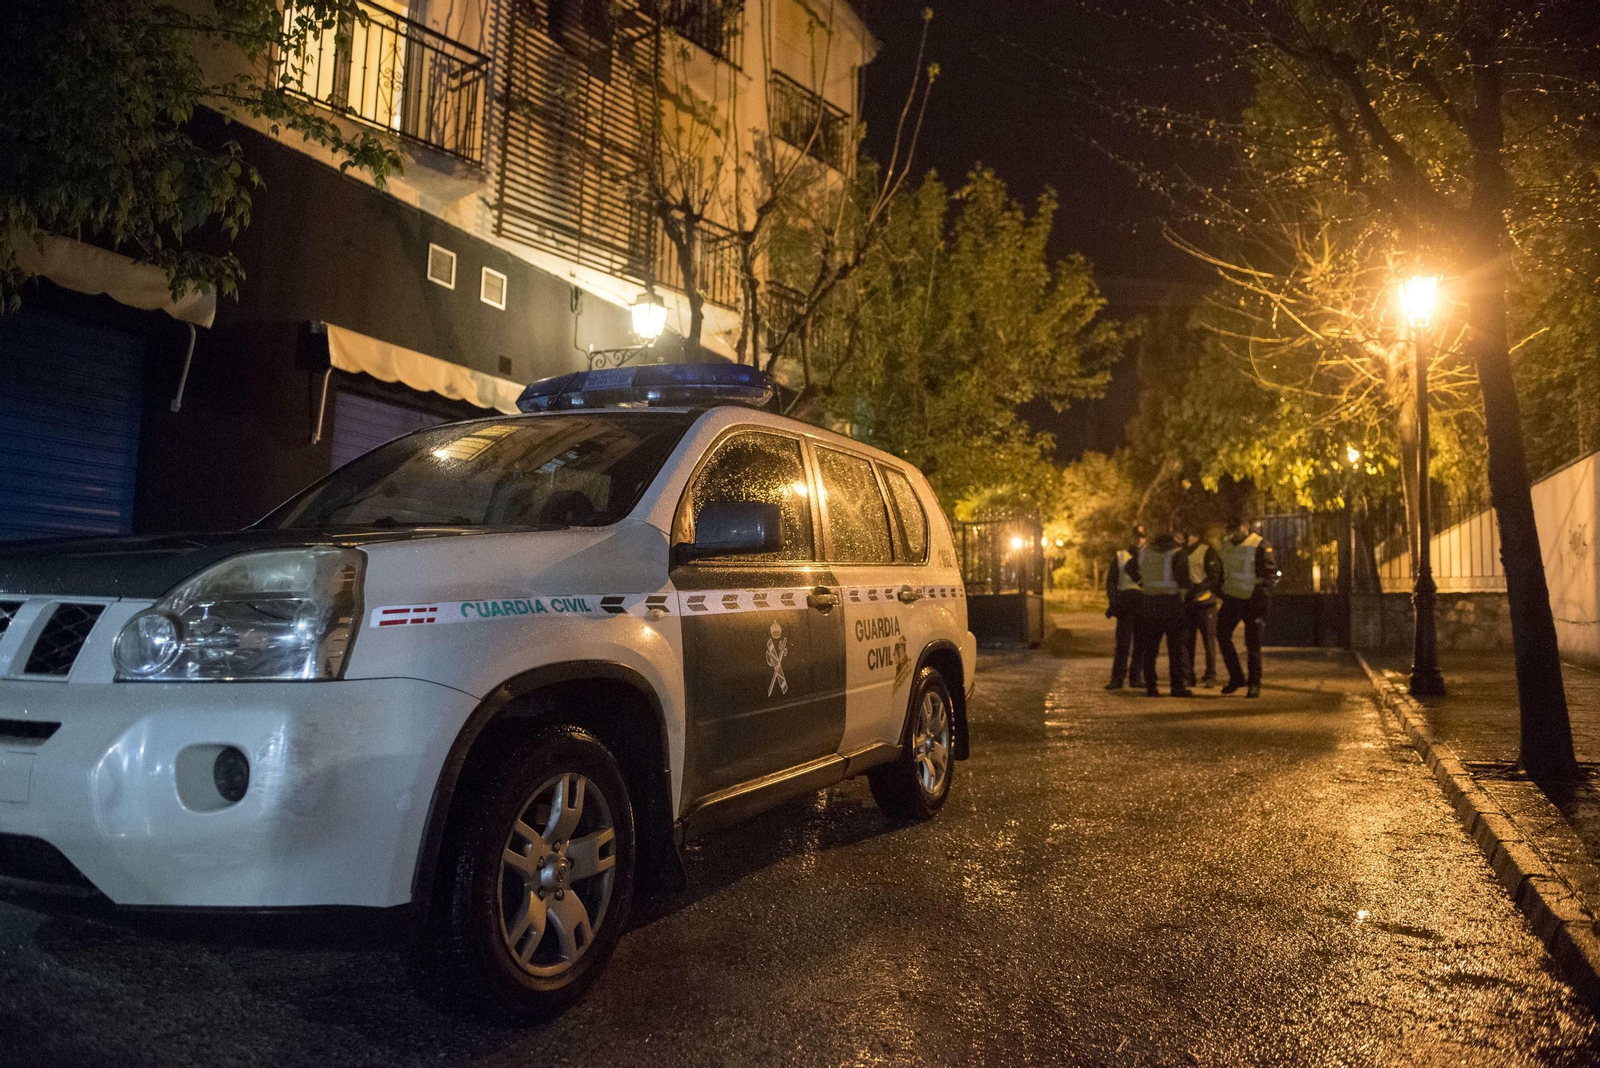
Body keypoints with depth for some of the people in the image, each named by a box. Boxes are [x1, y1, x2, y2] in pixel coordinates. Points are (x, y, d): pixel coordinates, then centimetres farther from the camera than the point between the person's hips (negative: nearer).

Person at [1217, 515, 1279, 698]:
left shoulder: (1260, 545, -10)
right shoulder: (1226, 544, 9)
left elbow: (1271, 573, -12)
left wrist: (1261, 592, -22)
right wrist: (1221, 590, 11)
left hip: (1252, 601, -6)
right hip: (1231, 599, 6)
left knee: (1253, 644, 0)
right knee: (1222, 635, 1)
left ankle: (1254, 683, 11)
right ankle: (1236, 677, 14)